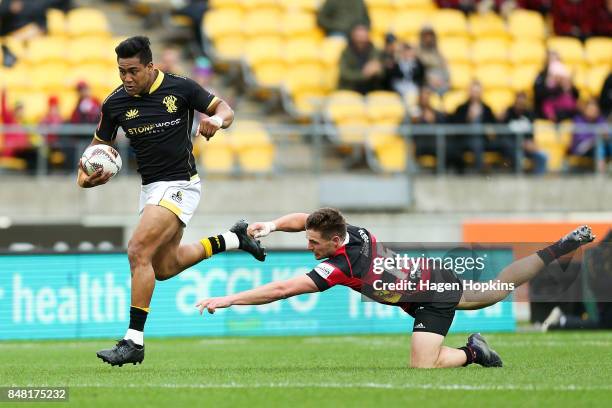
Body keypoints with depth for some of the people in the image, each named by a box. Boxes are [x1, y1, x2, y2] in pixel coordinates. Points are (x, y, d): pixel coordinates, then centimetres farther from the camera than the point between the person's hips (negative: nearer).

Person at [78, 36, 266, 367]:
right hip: (150, 187, 7)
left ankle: (134, 340, -18)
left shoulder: (180, 88, -12)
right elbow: (98, 146, 10)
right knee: (165, 267, 17)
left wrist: (217, 119, -24)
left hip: (180, 185, -7)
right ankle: (233, 239, 38)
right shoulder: (115, 104, -2)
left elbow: (225, 110, 0)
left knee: (138, 250, -22)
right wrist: (85, 176, -10)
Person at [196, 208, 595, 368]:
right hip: (431, 275, 8)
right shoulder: (349, 230, -11)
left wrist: (227, 299, -36)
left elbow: (282, 289, -35)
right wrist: (271, 225, -11)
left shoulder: (340, 265, -31)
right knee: (498, 290, 24)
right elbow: (302, 218, 8)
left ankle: (472, 351, -1)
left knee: (423, 366, -20)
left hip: (431, 300, -8)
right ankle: (559, 249, 29)